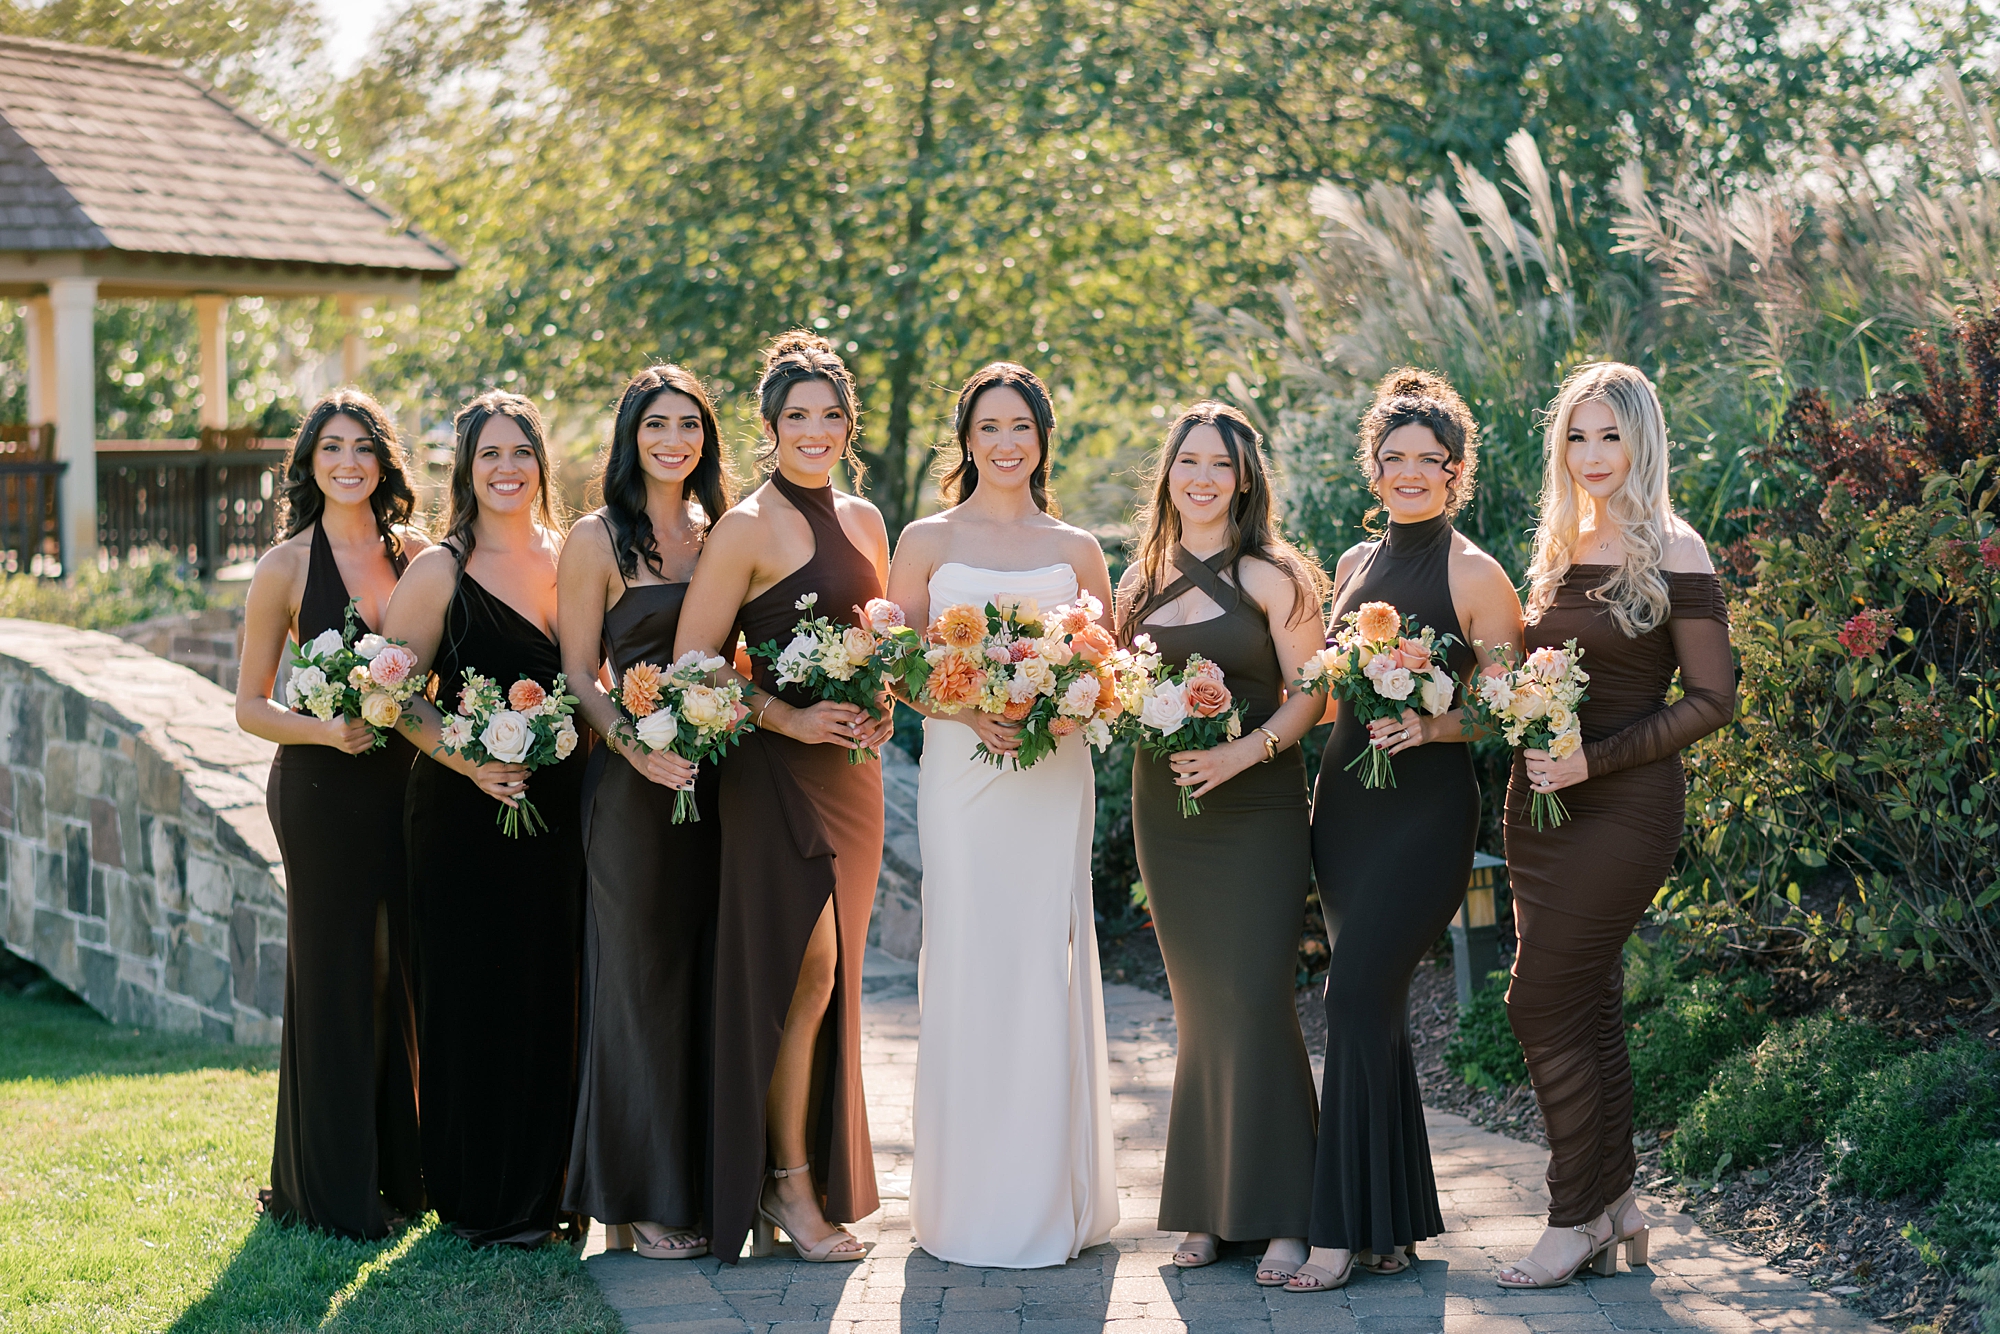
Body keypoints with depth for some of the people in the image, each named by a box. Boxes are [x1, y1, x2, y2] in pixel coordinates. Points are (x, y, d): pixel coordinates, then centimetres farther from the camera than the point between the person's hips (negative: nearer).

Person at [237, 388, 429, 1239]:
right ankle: (331, 1187, 14)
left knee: (406, 970, 9)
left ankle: (401, 1166, 24)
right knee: (337, 974, 2)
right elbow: (250, 705, -2)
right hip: (323, 789, -4)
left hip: (408, 780, 4)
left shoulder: (416, 554, 6)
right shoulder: (286, 567, -4)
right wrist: (326, 729, -19)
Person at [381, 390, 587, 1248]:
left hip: (559, 810, 4)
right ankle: (479, 1201, 12)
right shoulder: (441, 570, -4)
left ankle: (540, 1188, 20)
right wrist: (467, 758, -18)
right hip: (466, 814, -4)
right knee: (475, 998, 0)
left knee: (551, 993, 8)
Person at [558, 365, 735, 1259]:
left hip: (715, 778, 5)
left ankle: (703, 1184, 17)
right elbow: (578, 673, -5)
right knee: (640, 976, -2)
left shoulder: (718, 533, 14)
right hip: (634, 784, -5)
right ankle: (640, 1200, 6)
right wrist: (634, 745, -20)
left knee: (709, 975, 8)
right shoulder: (599, 539, -2)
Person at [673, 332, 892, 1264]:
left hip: (853, 768, 7)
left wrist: (884, 701, 4)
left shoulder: (863, 520, 13)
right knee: (804, 972, -8)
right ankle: (788, 1184, 2)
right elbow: (691, 661, -10)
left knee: (834, 979, 10)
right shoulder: (747, 528, -8)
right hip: (776, 768, -7)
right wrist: (787, 717, -17)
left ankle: (823, 1172, 21)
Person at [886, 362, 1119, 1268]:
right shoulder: (926, 541, 6)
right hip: (959, 771, -1)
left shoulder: (1077, 551, 11)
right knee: (966, 963, -2)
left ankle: (1052, 1200, 11)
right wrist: (967, 709, -14)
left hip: (1055, 775, 1)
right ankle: (968, 1202, 7)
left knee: (1048, 965, 0)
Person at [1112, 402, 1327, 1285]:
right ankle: (1208, 1209, 14)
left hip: (1256, 807, -5)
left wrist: (1246, 750, -20)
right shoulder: (1143, 579, 12)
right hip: (1164, 807, 5)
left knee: (1254, 1000, -10)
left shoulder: (1270, 577, -4)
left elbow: (1311, 692, -7)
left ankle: (1279, 1213, -3)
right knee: (1198, 1008, 8)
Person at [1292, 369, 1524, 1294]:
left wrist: (1429, 725, -21)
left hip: (1425, 808, -7)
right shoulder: (1355, 564, 13)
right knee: (1373, 1007, 9)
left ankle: (1349, 1228, -7)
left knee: (1358, 995, -14)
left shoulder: (1475, 575, -5)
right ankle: (1397, 1218, 18)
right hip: (1344, 795, 7)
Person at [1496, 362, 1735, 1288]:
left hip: (1624, 803, -7)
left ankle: (1579, 1218, 3)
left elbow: (1712, 698, -10)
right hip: (1541, 797, 7)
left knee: (1543, 1003, -9)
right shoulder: (1558, 551, 12)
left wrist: (1595, 760, -17)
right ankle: (1618, 1206, 19)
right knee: (1586, 1005, 10)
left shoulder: (1672, 552, -7)